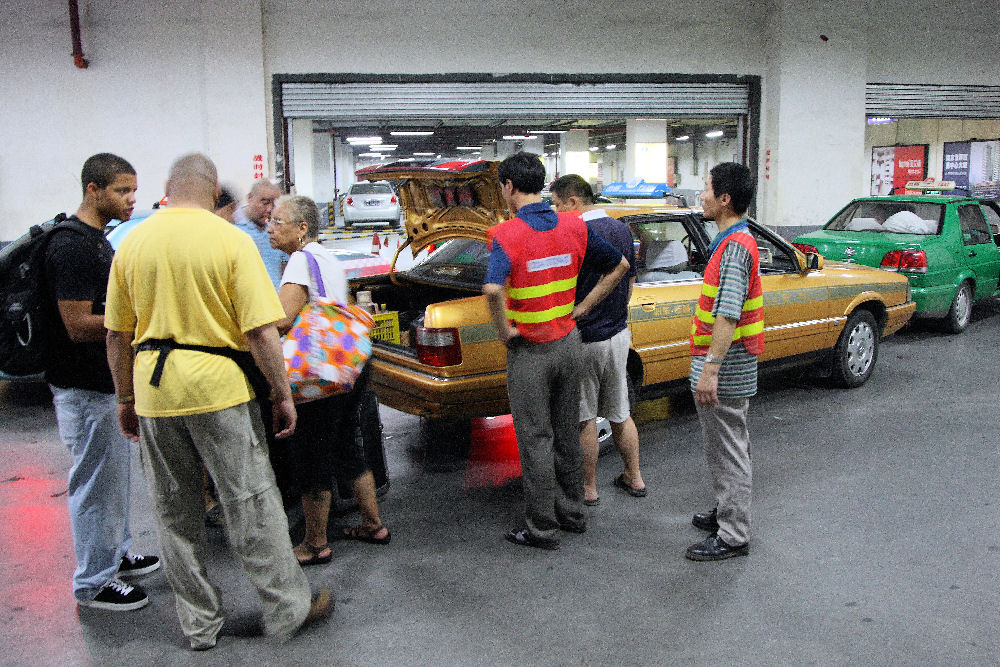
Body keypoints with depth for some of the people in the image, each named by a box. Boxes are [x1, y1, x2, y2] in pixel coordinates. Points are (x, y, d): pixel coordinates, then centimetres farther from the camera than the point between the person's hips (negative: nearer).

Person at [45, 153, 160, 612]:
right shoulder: (72, 246, -21)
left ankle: (116, 555, 38)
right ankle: (93, 583, 17)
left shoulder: (95, 239, 10)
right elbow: (79, 325, -25)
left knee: (114, 475, 21)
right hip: (85, 388, -10)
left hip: (107, 382, 10)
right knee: (96, 482, 2)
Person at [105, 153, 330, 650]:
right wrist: (282, 395, -5)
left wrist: (125, 398, 18)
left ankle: (199, 623, 27)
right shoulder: (230, 240, -9)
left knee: (174, 511, 15)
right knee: (250, 502, 7)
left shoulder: (131, 244, 4)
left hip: (153, 388, 4)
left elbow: (117, 335, 8)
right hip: (217, 385, -4)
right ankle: (286, 609, 19)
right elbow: (261, 330, -14)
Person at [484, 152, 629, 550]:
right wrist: (582, 308, 9)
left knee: (536, 440, 4)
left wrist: (504, 330, -19)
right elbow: (619, 266, 9)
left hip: (530, 350, -6)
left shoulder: (507, 234, -18)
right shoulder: (573, 226, 1)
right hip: (568, 342, 6)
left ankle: (542, 529, 14)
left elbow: (493, 289, -36)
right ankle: (572, 513, 30)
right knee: (567, 434, 18)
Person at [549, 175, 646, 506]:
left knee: (585, 419, 5)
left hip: (584, 339, -7)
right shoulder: (622, 230, 6)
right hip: (618, 335, 8)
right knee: (620, 413, 19)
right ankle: (634, 478, 30)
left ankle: (588, 489, 17)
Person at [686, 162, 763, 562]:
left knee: (727, 452, -1)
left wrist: (710, 370, -32)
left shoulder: (734, 246, -21)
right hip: (731, 368, 11)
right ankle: (728, 512, 36)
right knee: (730, 448, 21)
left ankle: (732, 537, 9)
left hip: (724, 369, -10)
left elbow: (726, 315, -29)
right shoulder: (736, 239, 12)